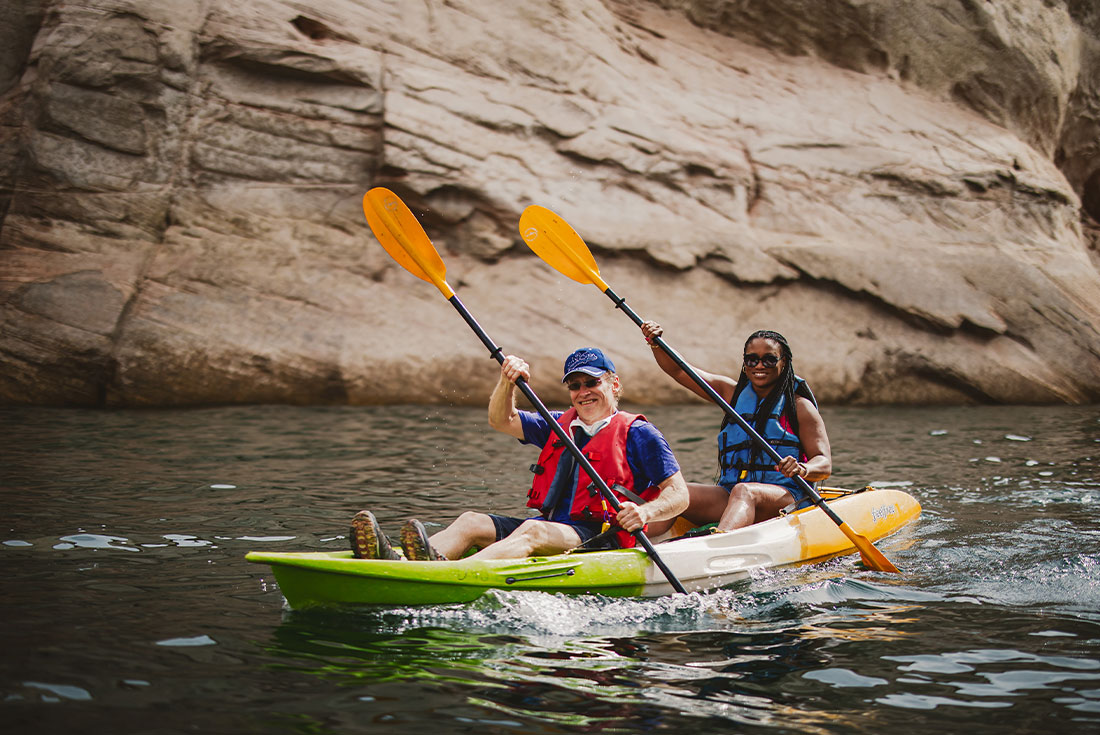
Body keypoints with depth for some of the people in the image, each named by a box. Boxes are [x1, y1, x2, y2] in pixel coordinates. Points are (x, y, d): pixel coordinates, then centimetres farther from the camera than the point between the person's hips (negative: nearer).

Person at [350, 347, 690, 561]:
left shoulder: (637, 433, 4)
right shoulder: (559, 426, 23)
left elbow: (679, 494, -2)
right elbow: (502, 421, 15)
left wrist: (646, 511, -24)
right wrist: (508, 382, -5)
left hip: (601, 538, -7)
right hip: (550, 527, 7)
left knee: (532, 531, -35)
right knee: (470, 522, -15)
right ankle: (394, 565, -44)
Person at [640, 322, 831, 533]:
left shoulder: (800, 406, 4)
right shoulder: (733, 393, 17)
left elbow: (824, 464, -3)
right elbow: (678, 371, 14)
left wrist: (802, 469, -26)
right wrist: (655, 342, -5)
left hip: (785, 496, -5)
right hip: (729, 491, 5)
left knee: (743, 492, -39)